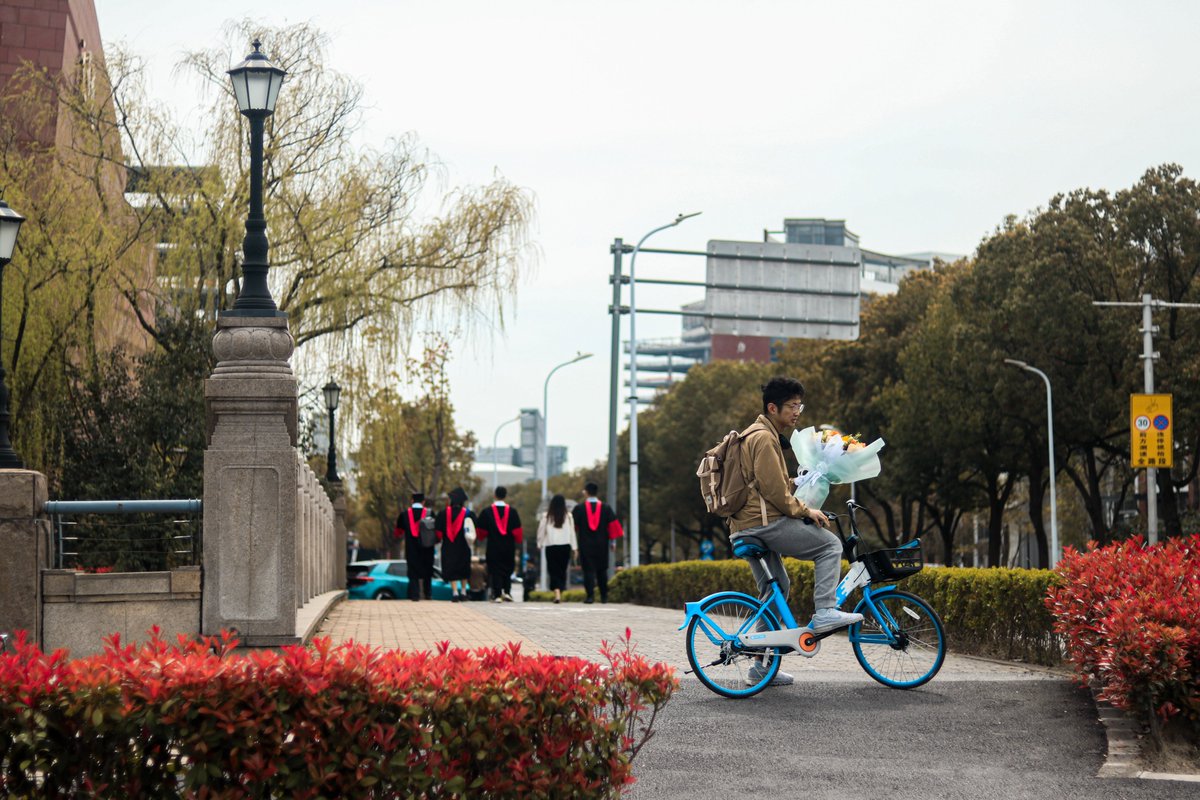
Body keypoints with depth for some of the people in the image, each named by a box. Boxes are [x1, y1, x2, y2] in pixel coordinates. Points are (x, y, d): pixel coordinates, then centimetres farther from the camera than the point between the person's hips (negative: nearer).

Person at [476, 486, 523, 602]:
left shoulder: (486, 512, -5)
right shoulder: (512, 511, -4)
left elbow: (481, 531, 0)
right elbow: (518, 531, -3)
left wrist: (482, 538, 20)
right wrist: (518, 542, 12)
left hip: (493, 546, -1)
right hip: (509, 547, 1)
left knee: (495, 570, 3)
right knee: (507, 570, 15)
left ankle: (497, 594, -4)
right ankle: (507, 592, 3)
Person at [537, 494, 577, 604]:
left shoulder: (547, 517, -3)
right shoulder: (568, 517, -1)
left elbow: (541, 531, 2)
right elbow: (572, 532, 3)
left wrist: (540, 544, 17)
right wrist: (574, 547, 9)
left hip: (551, 547, -1)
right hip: (565, 546, 1)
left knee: (554, 571, 0)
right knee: (562, 571, 12)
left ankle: (557, 593, -18)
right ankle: (560, 594, 14)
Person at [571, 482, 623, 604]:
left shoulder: (578, 508, -5)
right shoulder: (606, 508, 1)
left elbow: (572, 525, 0)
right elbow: (613, 524, 1)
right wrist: (613, 541, 8)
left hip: (585, 544, -2)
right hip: (602, 544, 2)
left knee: (588, 571, 0)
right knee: (602, 571, 12)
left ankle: (590, 595, -10)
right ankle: (604, 596, 11)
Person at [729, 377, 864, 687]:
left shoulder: (760, 435, 24)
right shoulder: (763, 437, -11)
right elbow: (773, 488, -18)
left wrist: (802, 509, 24)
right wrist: (804, 511, -9)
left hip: (746, 527, 11)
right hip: (764, 522, -11)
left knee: (777, 589, 15)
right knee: (830, 544, -8)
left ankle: (761, 667, 16)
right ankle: (825, 612, -15)